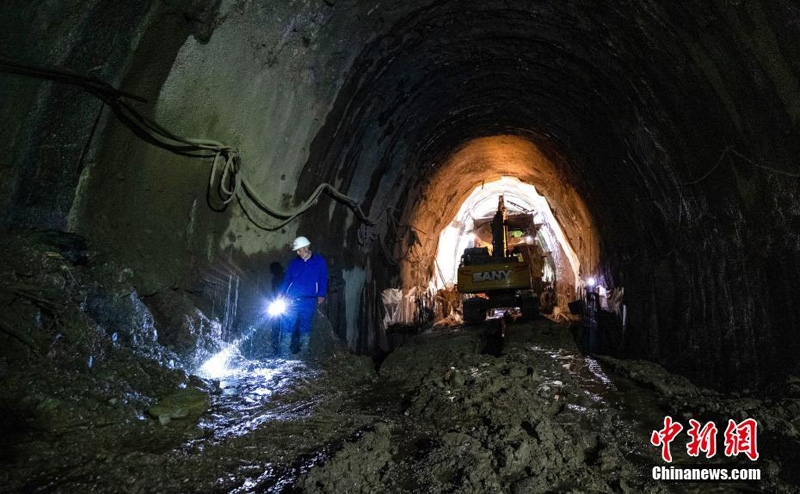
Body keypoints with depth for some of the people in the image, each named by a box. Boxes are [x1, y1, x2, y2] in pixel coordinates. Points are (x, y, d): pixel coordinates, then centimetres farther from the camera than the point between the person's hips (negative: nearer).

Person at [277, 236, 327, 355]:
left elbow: (323, 279, 6)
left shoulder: (319, 261, 4)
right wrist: (282, 297, 5)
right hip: (292, 300, 1)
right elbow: (287, 280, 13)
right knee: (287, 326, -4)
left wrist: (321, 295, -2)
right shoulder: (294, 263, 11)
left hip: (309, 301, -1)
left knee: (305, 327, 7)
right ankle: (284, 353, 0)